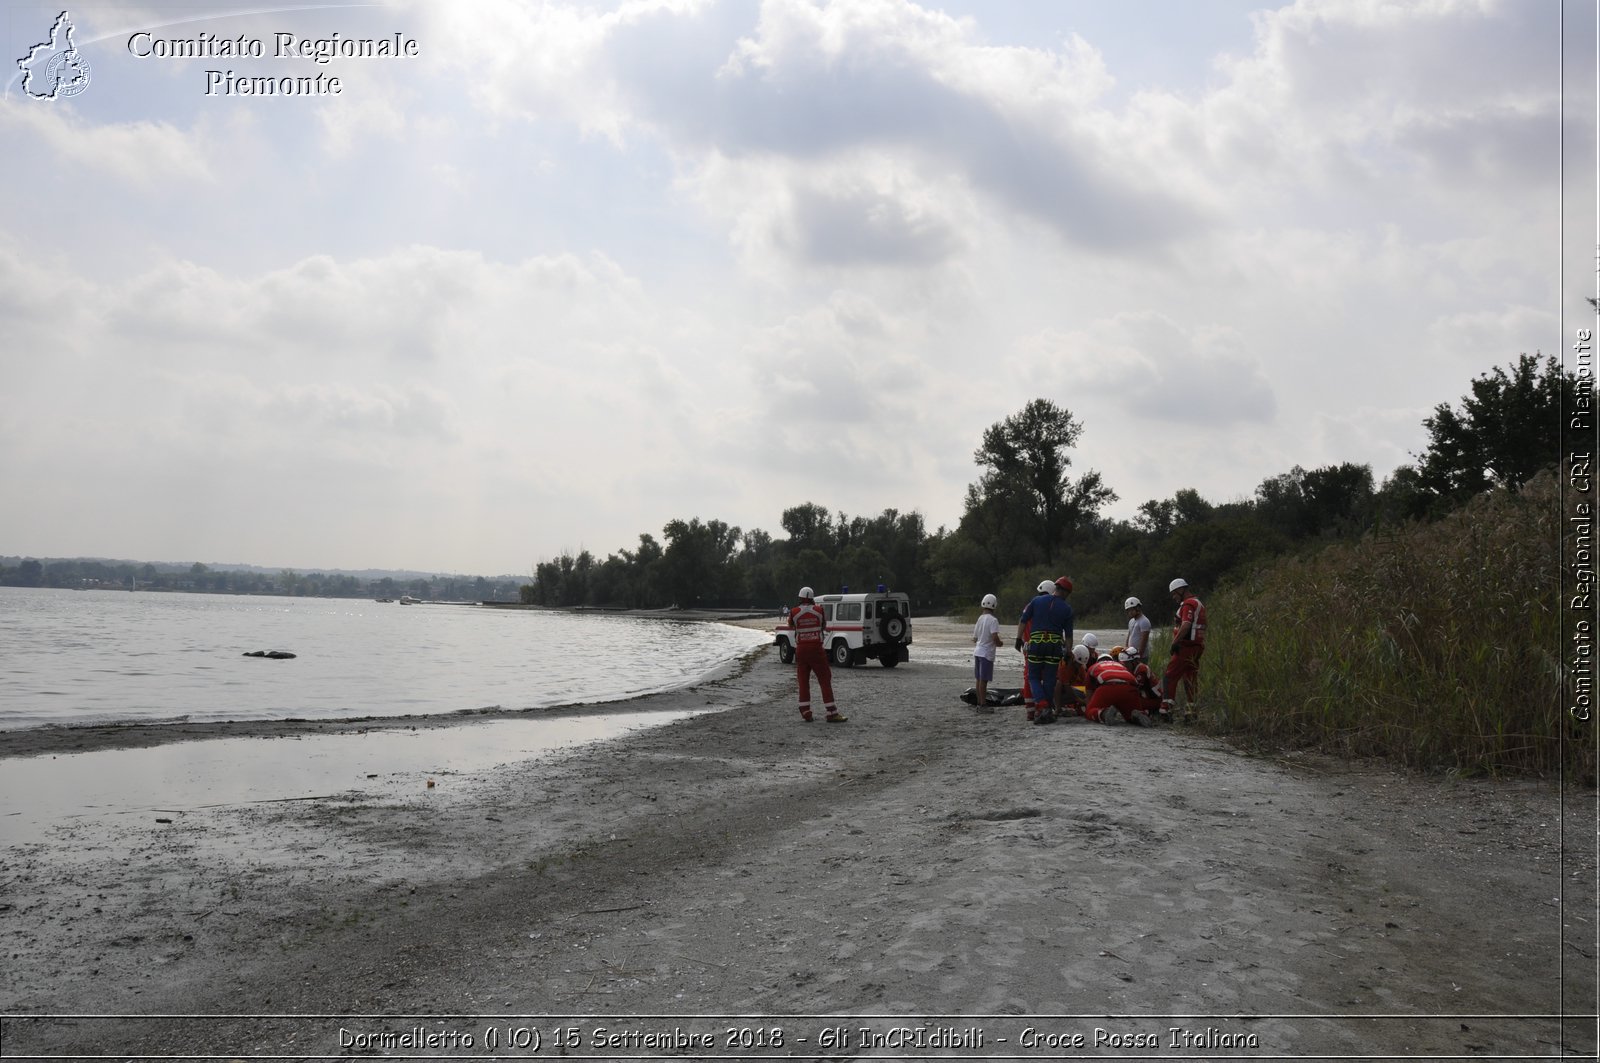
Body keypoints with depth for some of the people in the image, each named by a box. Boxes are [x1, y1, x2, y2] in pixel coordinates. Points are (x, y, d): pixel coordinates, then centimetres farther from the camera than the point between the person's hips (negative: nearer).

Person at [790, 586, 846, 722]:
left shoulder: (794, 612, -3)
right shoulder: (819, 610, -4)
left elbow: (790, 625, 17)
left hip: (801, 649, 1)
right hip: (817, 649, -1)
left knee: (803, 681, 11)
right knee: (825, 680, 1)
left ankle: (805, 712, 9)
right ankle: (832, 713, -2)